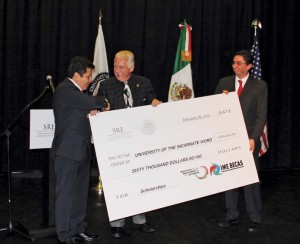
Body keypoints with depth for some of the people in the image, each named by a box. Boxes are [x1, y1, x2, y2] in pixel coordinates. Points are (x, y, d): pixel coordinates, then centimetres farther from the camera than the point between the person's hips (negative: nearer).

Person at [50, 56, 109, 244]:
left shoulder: (77, 92, 17)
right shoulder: (65, 90, -15)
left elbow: (87, 109, 16)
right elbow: (91, 102, -26)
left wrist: (93, 111, -8)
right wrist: (103, 103, -6)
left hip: (81, 150, 10)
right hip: (68, 151, -10)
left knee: (80, 193, 13)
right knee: (66, 193, -3)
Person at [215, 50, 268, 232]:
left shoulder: (260, 86, -2)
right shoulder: (224, 83, 7)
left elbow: (261, 115, -6)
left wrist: (253, 138, -17)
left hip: (248, 140, -3)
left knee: (251, 179, 0)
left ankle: (255, 219, 12)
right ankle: (232, 216, 20)